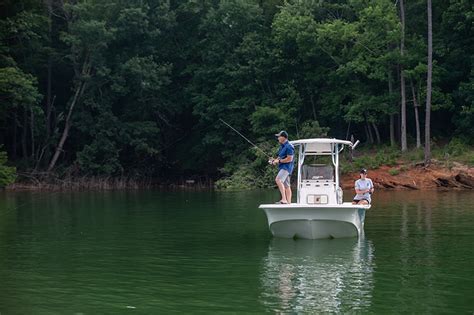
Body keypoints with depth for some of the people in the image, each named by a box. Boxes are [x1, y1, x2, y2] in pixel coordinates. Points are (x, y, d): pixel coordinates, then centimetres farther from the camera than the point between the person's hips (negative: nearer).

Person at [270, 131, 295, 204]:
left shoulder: (289, 146, -13)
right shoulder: (282, 146, 17)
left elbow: (289, 159, -19)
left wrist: (279, 161, -13)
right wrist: (275, 160, 7)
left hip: (287, 167, -10)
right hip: (282, 167, 11)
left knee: (278, 180, -27)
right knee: (286, 186, 8)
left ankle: (284, 199, -32)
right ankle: (289, 202, 10)